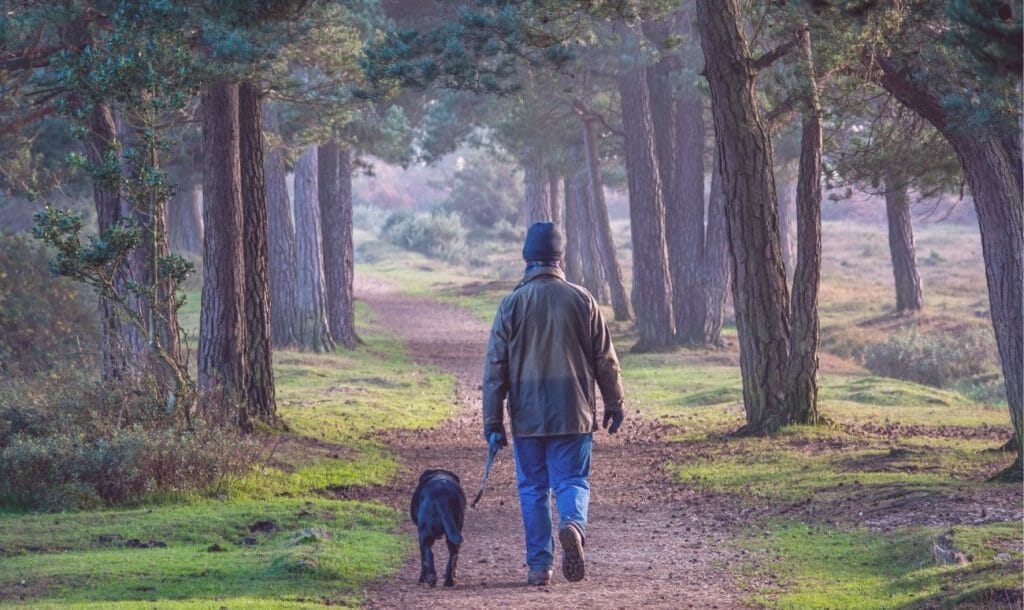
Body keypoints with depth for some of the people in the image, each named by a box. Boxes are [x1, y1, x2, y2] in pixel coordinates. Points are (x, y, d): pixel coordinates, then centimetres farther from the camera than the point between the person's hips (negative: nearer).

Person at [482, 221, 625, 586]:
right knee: (572, 480, 6)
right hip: (573, 415, 0)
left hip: (527, 415, 0)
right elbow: (605, 359, 5)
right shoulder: (581, 300, 0)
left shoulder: (512, 304, -1)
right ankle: (573, 524, -25)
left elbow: (495, 368, 0)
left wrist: (493, 421, 4)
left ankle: (539, 564, 6)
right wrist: (614, 404, 16)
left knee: (533, 488, 8)